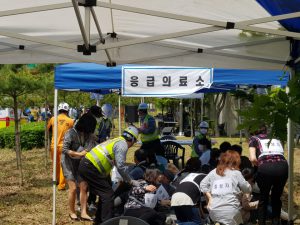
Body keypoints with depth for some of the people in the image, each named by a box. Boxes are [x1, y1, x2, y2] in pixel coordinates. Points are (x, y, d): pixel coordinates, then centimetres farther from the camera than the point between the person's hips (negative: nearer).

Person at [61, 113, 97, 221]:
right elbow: (65, 150, -22)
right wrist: (79, 154, -22)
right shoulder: (71, 133, -19)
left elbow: (92, 147, 0)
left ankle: (83, 213, -1)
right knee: (73, 188, -8)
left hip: (80, 163, 5)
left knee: (84, 187, -4)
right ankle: (72, 212, 10)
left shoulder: (88, 135, -2)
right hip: (69, 163, -5)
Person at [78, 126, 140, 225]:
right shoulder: (123, 145, -7)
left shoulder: (116, 141, 23)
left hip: (85, 165, 10)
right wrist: (130, 181, -3)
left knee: (104, 193, 21)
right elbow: (120, 166, -14)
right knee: (108, 194, -7)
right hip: (90, 168, -10)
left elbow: (117, 163, 29)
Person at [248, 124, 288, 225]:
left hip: (266, 168, -2)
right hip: (283, 166, 3)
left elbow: (253, 159, 5)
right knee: (276, 197, 25)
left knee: (263, 198, 21)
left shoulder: (254, 138, 20)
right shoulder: (276, 138, 32)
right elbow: (280, 154, 19)